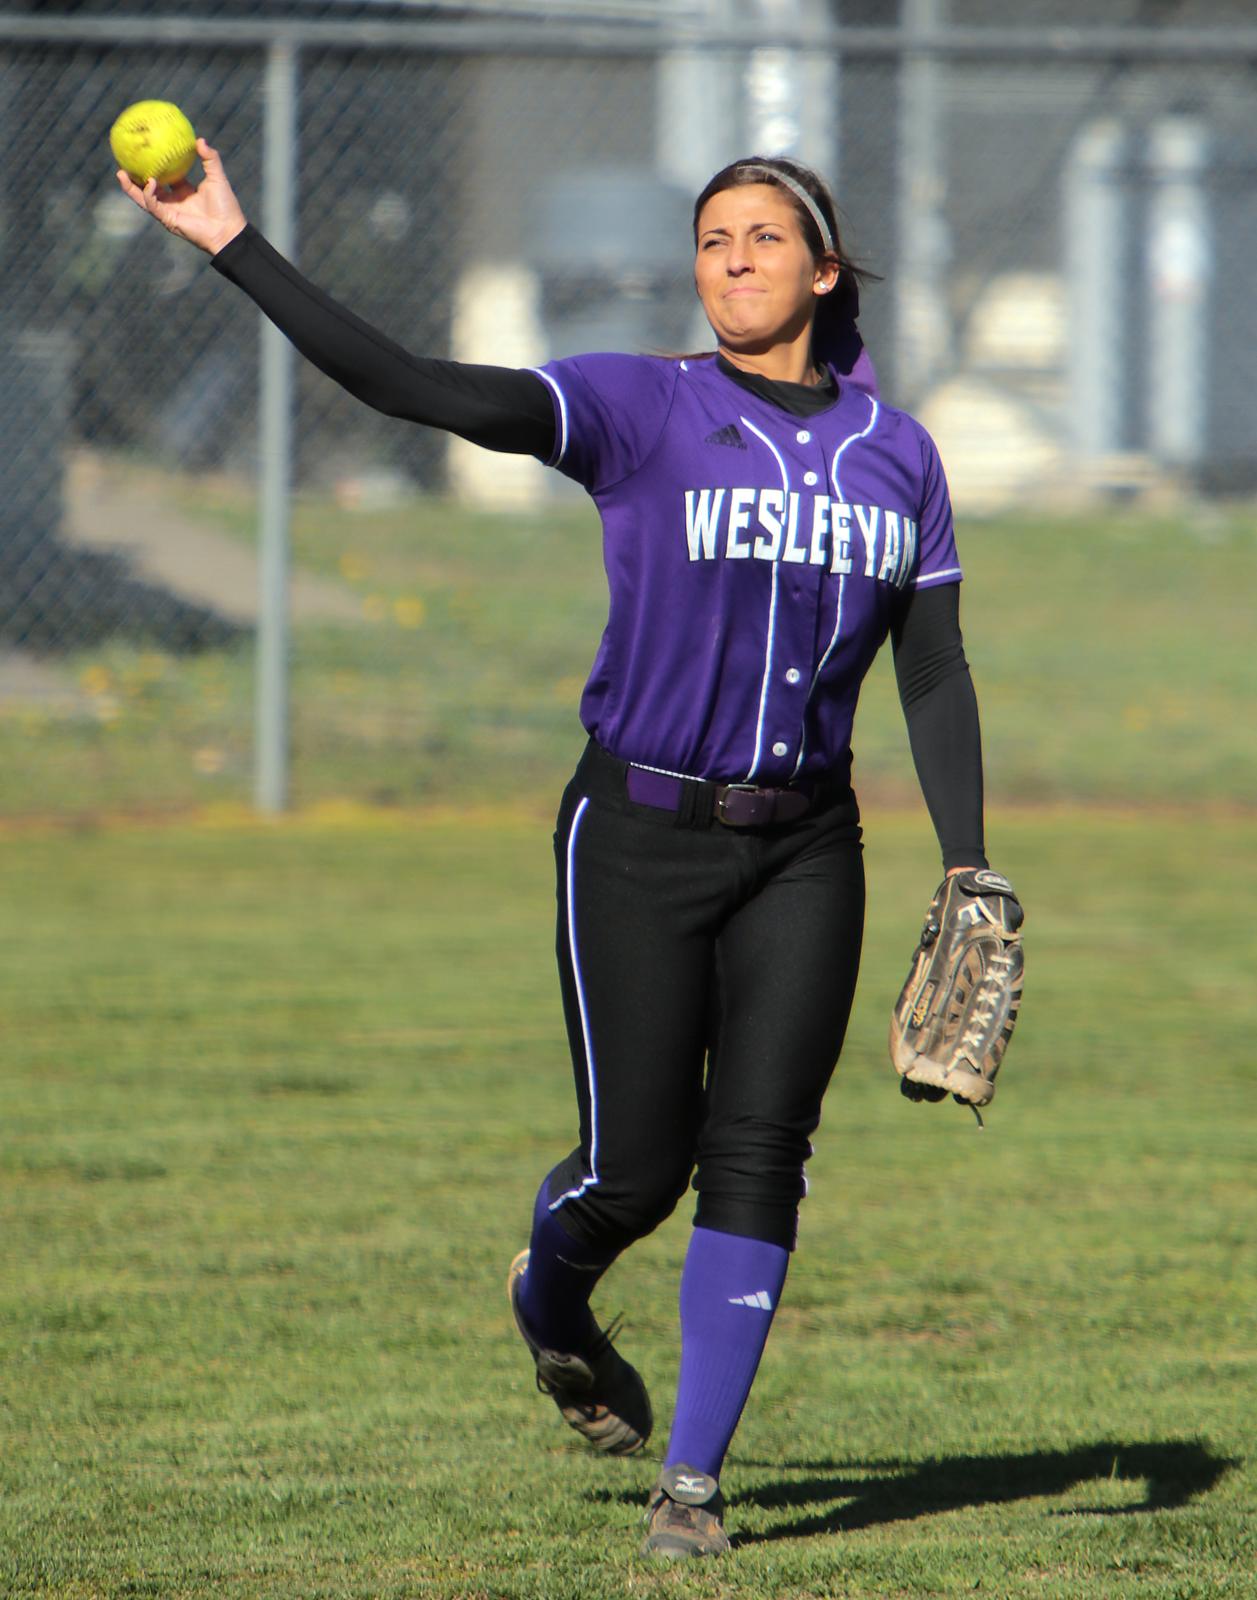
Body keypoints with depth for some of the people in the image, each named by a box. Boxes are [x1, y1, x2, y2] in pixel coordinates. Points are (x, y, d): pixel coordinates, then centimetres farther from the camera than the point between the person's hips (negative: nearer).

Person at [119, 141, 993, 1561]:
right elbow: (418, 391, -16)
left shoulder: (896, 452, 6)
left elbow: (934, 672, 9)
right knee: (635, 1167, 0)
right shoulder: (640, 410, -6)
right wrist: (237, 249, -25)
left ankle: (694, 1480, 4)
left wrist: (966, 869, -1)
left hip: (802, 850, 3)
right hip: (638, 838, -3)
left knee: (756, 1162, -4)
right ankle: (551, 1300, 36)